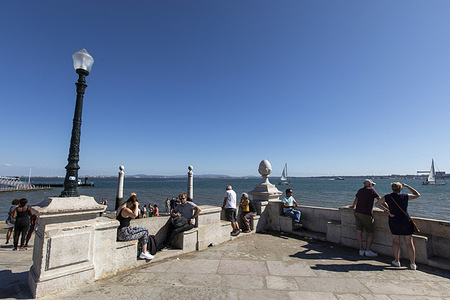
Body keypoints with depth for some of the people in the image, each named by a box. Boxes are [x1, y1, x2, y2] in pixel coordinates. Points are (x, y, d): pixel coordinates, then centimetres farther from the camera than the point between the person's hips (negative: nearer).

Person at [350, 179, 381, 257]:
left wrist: (353, 206, 49)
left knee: (359, 231, 4)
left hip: (357, 212, 6)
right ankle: (368, 250, 5)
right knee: (370, 233, 6)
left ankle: (361, 250, 9)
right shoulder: (372, 190, -2)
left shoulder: (360, 190, 15)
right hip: (366, 214, -5)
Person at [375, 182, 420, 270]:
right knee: (409, 242, 8)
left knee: (396, 241, 13)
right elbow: (417, 195, 11)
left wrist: (387, 210, -7)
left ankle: (397, 261, 18)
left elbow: (377, 204, -11)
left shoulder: (387, 197, -7)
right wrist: (407, 186, 12)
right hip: (406, 222, 0)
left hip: (393, 222, 0)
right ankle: (412, 264, 14)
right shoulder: (405, 196, -7)